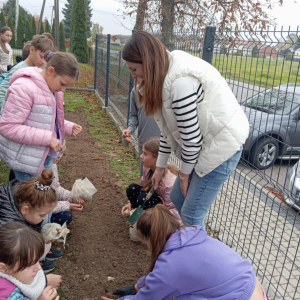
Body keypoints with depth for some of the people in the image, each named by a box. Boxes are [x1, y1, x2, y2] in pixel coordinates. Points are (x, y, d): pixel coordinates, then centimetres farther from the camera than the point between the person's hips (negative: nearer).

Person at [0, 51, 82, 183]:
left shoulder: (51, 89, 6)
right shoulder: (23, 88, -21)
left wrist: (69, 127, -2)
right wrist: (47, 138, -26)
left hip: (45, 155, 9)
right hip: (26, 160, -8)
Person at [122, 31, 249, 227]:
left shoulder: (180, 81, -26)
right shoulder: (167, 74, 5)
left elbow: (191, 136, -22)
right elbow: (169, 127, 11)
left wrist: (184, 173, -6)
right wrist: (160, 167, 16)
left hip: (222, 143, -10)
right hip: (205, 142, 10)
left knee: (191, 215, -3)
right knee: (177, 199, 18)